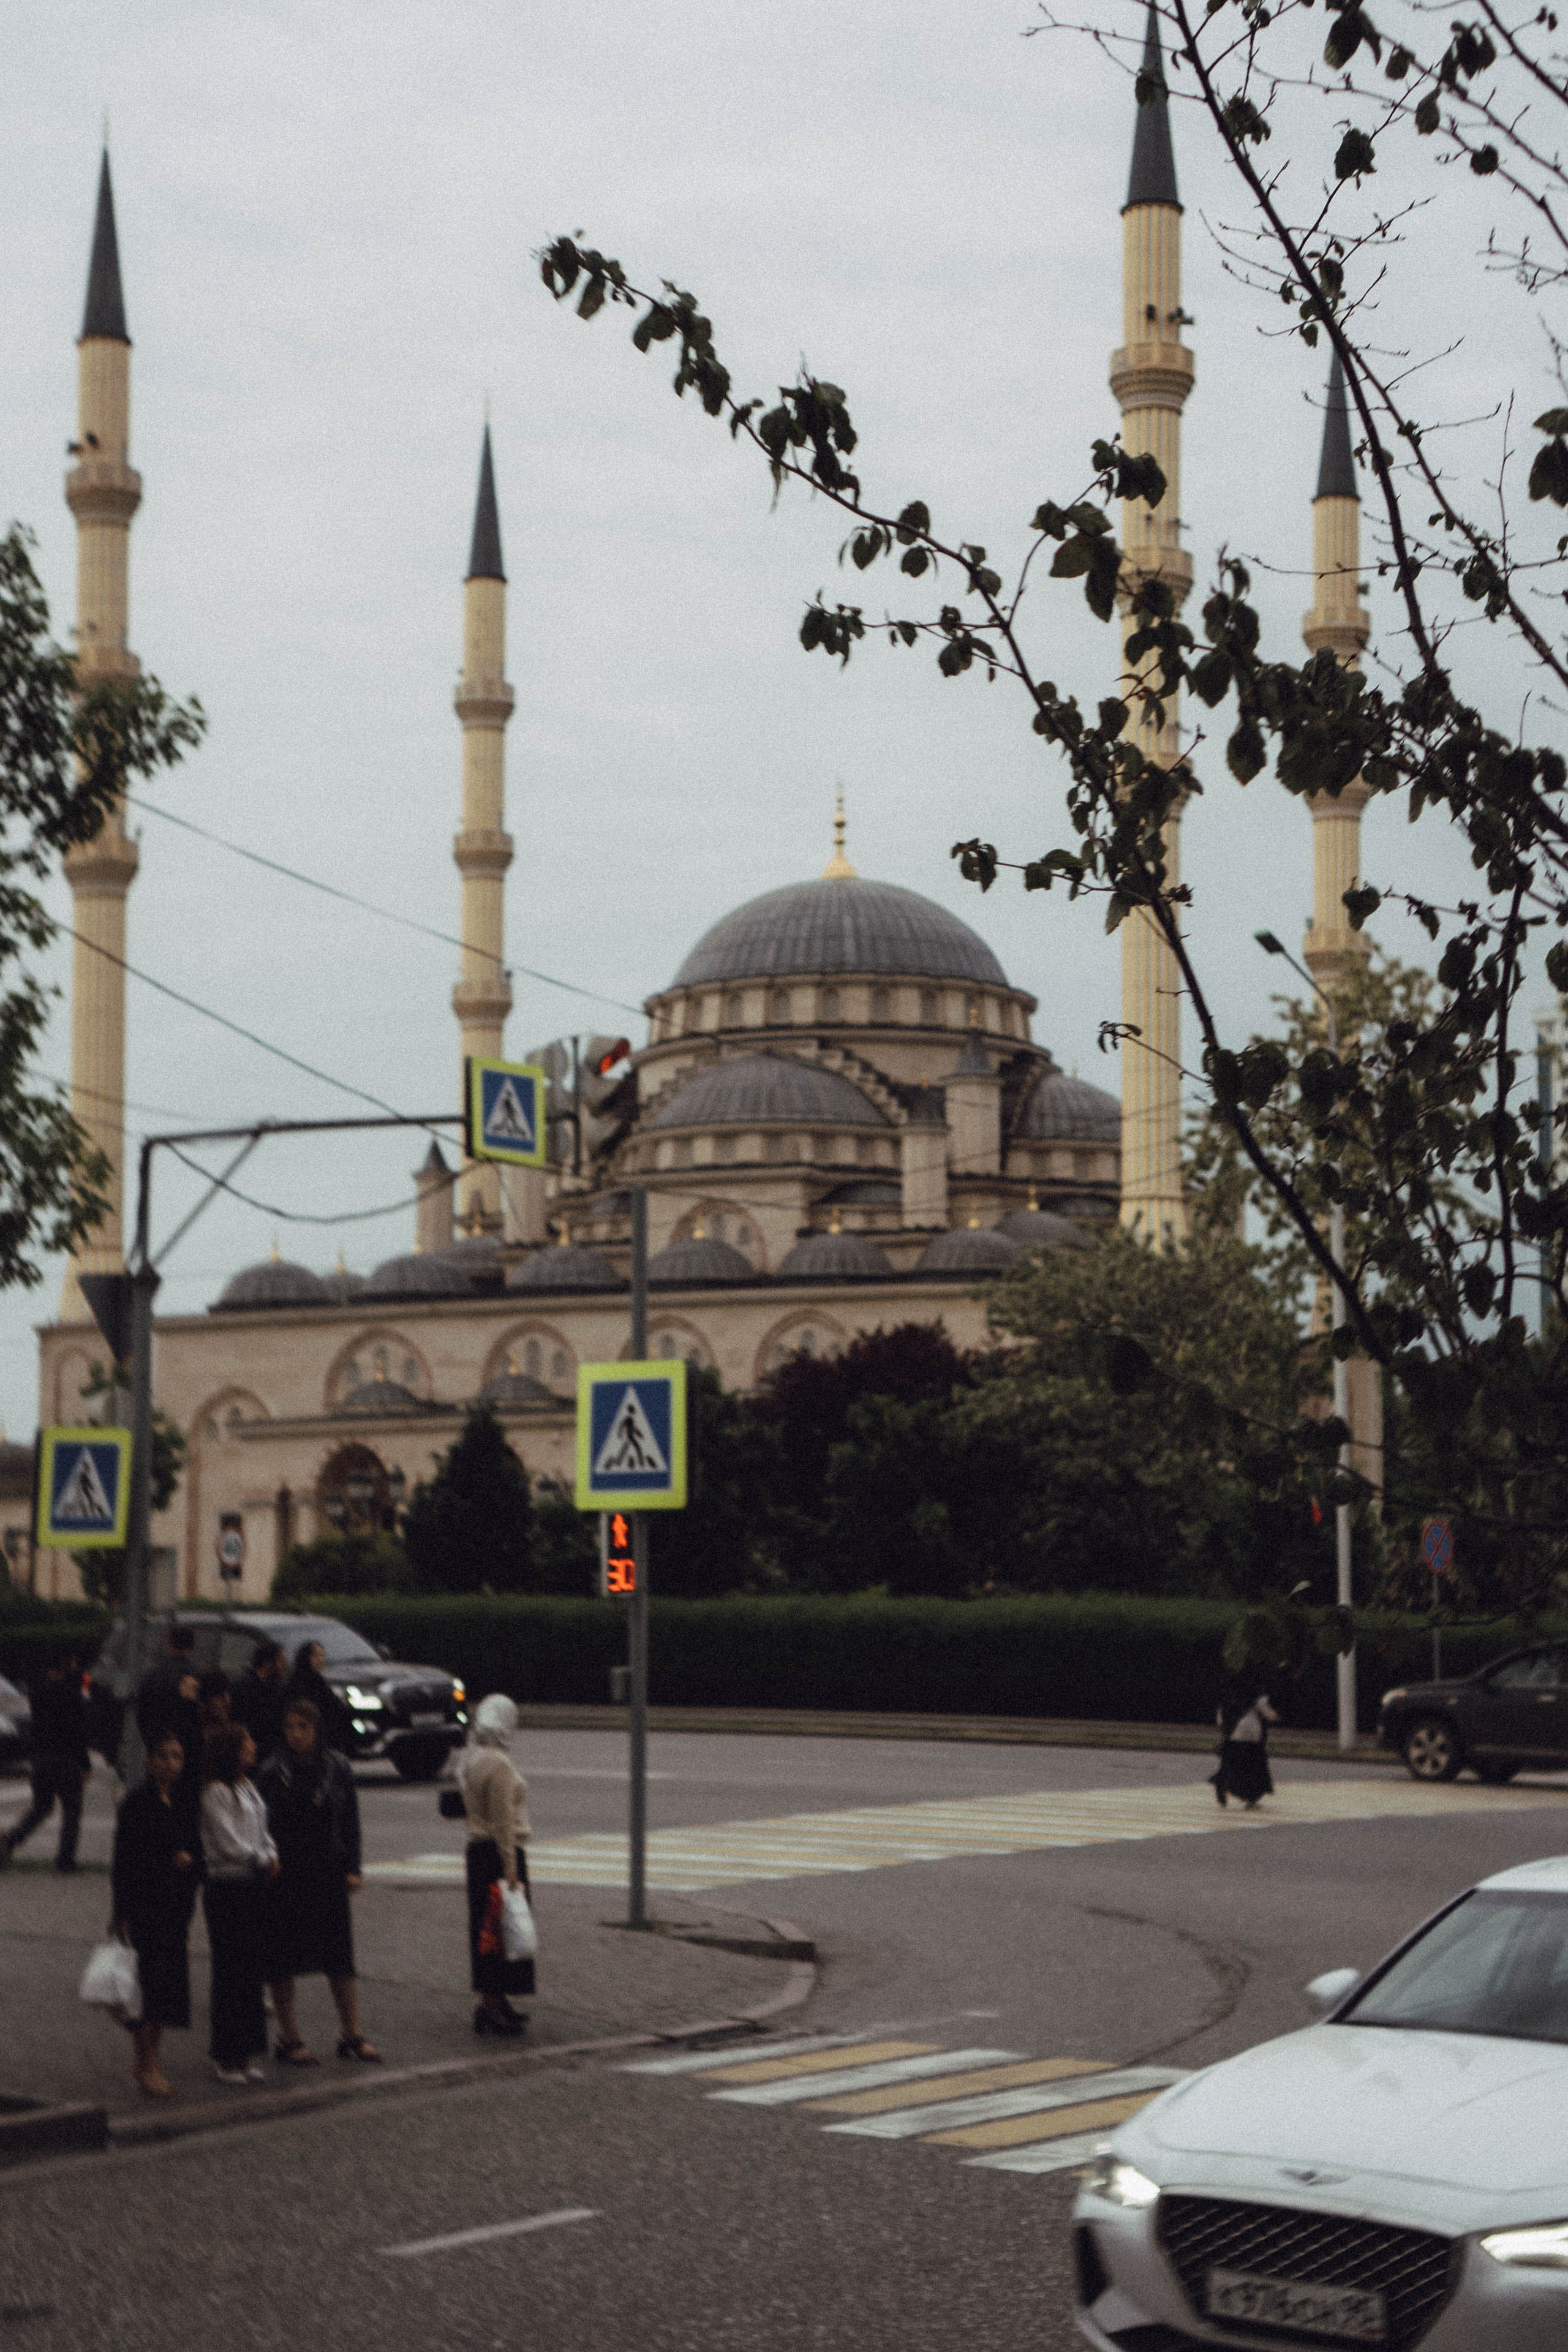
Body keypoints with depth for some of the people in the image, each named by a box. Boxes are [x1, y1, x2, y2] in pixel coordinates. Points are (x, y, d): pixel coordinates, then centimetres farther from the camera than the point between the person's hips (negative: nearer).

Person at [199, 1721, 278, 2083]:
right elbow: (228, 1843, -16)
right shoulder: (216, 1793, -13)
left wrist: (271, 1857, -2)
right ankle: (227, 2057, 4)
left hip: (254, 1885, 8)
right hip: (227, 1887, -8)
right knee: (231, 1973, -3)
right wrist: (263, 1860, -4)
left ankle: (251, 2053, 16)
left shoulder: (248, 1787, 14)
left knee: (252, 1969, 10)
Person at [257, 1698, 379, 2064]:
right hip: (286, 1879, -2)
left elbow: (351, 1823, 7)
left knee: (340, 1955, 4)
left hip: (329, 1877, 2)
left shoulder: (337, 1770, 2)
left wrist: (352, 1869, 1)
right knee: (283, 1959, 2)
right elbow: (261, 1824, -2)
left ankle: (351, 2035, 13)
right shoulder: (272, 1772, -4)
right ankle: (289, 2039, 11)